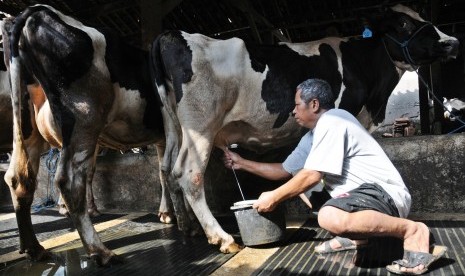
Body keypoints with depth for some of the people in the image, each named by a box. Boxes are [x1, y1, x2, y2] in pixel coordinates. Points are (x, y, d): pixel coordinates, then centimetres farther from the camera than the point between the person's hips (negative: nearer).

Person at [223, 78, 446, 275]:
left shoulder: (332, 121, -15)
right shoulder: (312, 136, 14)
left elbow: (312, 176, -20)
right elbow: (284, 171, 21)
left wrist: (274, 198, -9)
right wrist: (242, 163, 23)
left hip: (387, 193, -10)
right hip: (365, 192, 10)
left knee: (330, 217, -38)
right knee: (300, 185, 19)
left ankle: (413, 231, -14)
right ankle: (354, 235, 13)